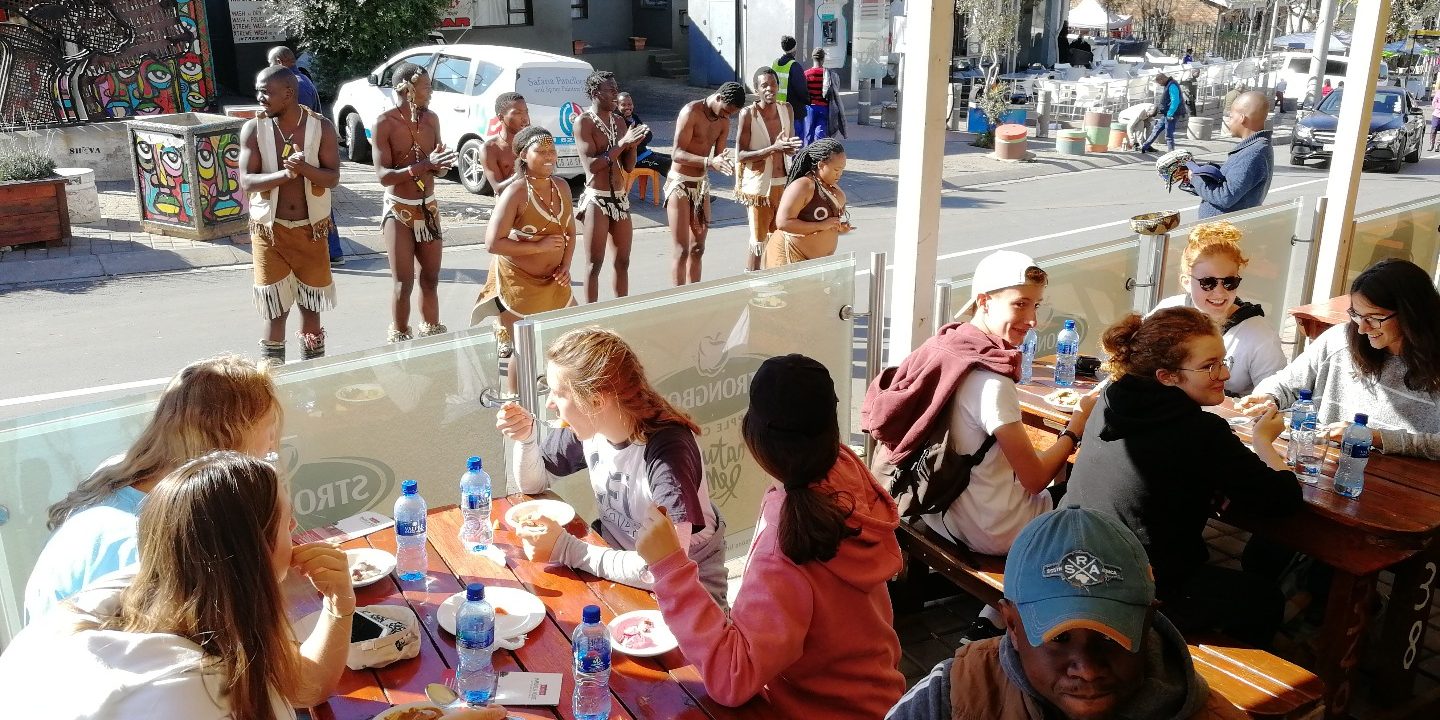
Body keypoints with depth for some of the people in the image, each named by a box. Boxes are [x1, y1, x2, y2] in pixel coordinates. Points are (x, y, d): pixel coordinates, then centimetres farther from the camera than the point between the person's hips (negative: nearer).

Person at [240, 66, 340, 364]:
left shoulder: (321, 127, -5)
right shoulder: (253, 129, -5)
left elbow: (333, 178, -9)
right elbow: (247, 181, -12)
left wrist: (304, 168, -28)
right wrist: (286, 173, -27)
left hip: (310, 229, 1)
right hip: (269, 229, -1)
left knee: (311, 306, 12)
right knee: (275, 311, 2)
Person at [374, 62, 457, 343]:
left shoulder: (431, 119, 4)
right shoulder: (385, 123, -13)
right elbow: (383, 175, -19)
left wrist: (441, 164, -15)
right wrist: (423, 165, -30)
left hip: (428, 207, 5)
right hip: (398, 209, -5)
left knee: (431, 278, 12)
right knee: (404, 283, -3)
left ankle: (432, 334, 25)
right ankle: (400, 339, 11)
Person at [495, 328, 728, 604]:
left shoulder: (667, 452, -30)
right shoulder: (590, 425, -11)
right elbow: (533, 483, 7)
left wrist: (567, 550, -31)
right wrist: (525, 438, -14)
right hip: (615, 562, 6)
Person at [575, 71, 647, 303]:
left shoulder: (619, 121, 12)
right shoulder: (584, 122, -8)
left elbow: (629, 167, 12)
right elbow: (592, 164, -17)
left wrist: (633, 144, -6)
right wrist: (623, 142, -16)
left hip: (620, 198, 7)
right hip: (596, 199, -7)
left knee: (623, 261, 11)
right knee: (595, 263, -3)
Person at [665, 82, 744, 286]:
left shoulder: (724, 122, 5)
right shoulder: (691, 112, -17)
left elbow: (717, 157, 4)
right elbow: (678, 154, -23)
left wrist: (724, 163, -20)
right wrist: (710, 162, -36)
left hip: (702, 184, 7)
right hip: (680, 183, -7)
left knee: (698, 248, 11)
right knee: (682, 250, -8)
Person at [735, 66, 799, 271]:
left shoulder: (786, 109, 4)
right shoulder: (748, 114, -13)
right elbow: (740, 155, -16)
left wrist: (789, 148, -10)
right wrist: (773, 149, -26)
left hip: (782, 184, 6)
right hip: (758, 186, -6)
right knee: (758, 242, 1)